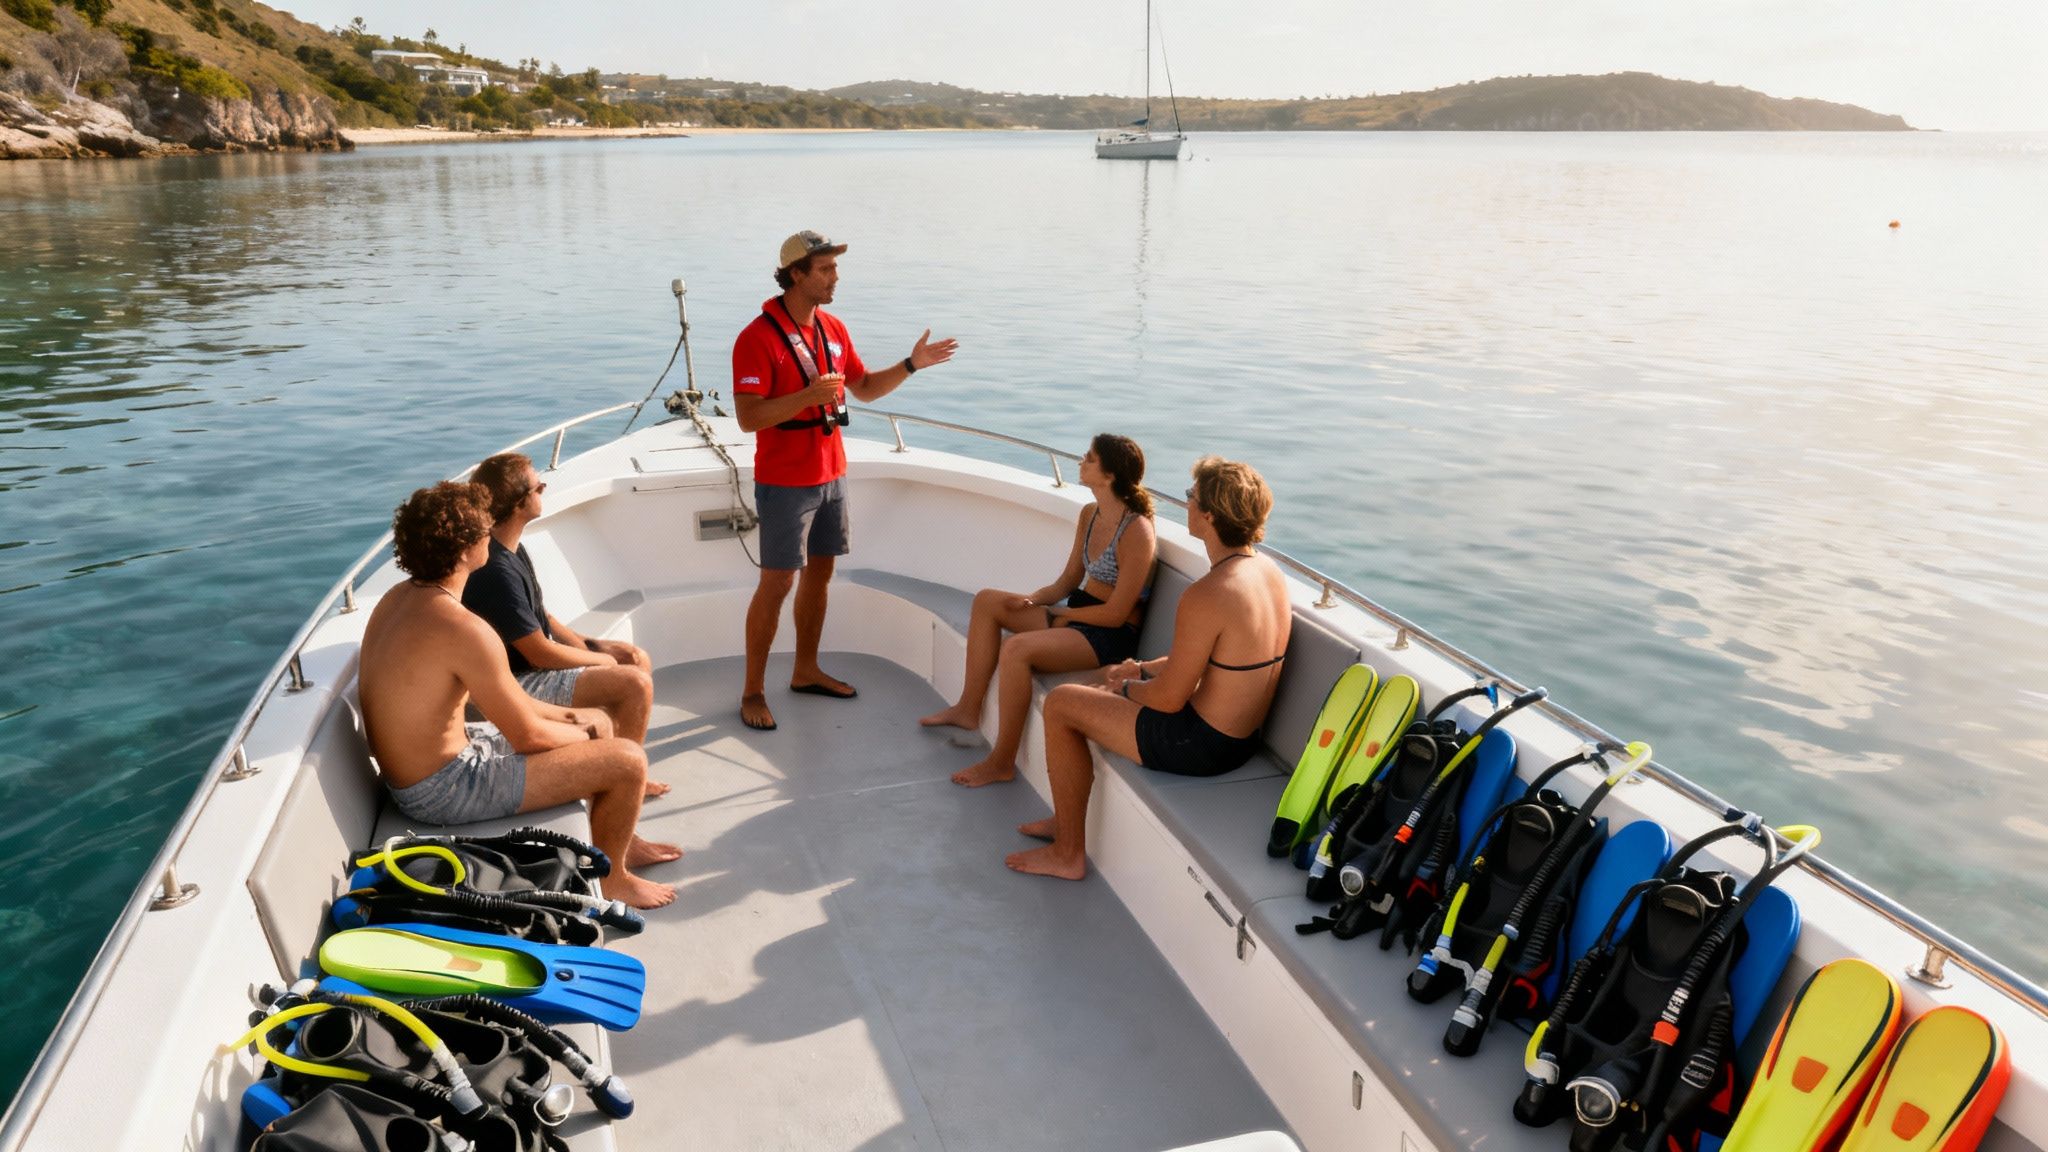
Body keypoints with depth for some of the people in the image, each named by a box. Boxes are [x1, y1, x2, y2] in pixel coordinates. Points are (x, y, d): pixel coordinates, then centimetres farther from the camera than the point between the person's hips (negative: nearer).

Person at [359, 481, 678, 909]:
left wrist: (569, 717, 10)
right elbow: (528, 736, -20)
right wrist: (581, 736, 1)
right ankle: (611, 878, 16)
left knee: (599, 722, 19)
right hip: (444, 790, -10)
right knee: (628, 761, -8)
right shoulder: (461, 628, -29)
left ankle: (620, 841, 36)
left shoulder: (399, 597, 2)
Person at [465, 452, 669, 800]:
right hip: (517, 682, -10)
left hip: (532, 657, 10)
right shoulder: (495, 572, -30)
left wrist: (591, 645, 2)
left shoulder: (510, 548, 2)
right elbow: (541, 654, -25)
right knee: (635, 683, -19)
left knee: (638, 659, 9)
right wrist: (601, 660, -9)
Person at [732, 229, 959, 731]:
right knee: (777, 582, -5)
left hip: (830, 476, 7)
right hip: (784, 482, -7)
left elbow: (865, 388, 19)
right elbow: (748, 417, -22)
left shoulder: (833, 329, 9)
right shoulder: (758, 337, -15)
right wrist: (808, 396, -32)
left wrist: (911, 364, 7)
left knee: (819, 572, 13)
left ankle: (806, 671, 28)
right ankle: (752, 691, 6)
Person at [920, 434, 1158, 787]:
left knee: (1016, 648, -30)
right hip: (1077, 614, 9)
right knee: (986, 601, 3)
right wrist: (1031, 600, -5)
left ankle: (1002, 762, -17)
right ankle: (968, 708, 8)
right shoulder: (1089, 515, 5)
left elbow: (1115, 614, -21)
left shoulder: (1137, 532, -22)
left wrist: (1060, 614, -9)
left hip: (1113, 635, -9)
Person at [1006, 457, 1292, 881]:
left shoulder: (1206, 597, -29)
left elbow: (1169, 698, -21)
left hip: (1201, 744, -10)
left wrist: (1126, 687, 0)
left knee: (1059, 704, 3)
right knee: (1104, 686, 25)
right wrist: (1143, 670, 11)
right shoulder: (1269, 571, 0)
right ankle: (1068, 820, 35)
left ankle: (1068, 854, 14)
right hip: (1243, 736, 10)